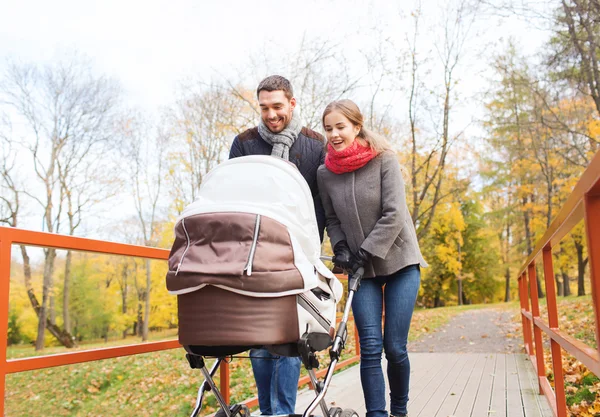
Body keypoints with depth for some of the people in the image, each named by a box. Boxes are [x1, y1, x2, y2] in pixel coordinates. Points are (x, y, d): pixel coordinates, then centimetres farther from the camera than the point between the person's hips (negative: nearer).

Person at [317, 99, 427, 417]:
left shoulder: (384, 160, -8)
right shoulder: (325, 173, 1)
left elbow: (394, 215, -13)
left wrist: (365, 252, -15)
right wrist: (340, 249, -6)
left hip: (400, 262, -2)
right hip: (362, 270, 2)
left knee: (394, 347, -1)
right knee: (371, 347, -6)